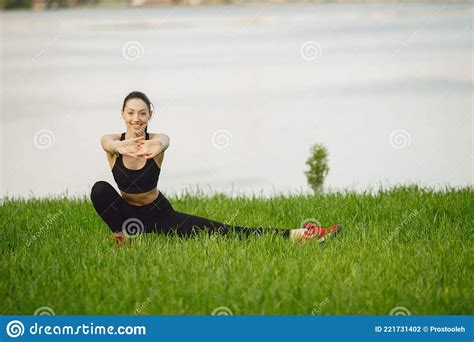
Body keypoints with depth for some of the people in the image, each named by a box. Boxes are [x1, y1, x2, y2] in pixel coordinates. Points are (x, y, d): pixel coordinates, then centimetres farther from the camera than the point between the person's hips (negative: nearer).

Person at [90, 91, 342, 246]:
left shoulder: (156, 140, -17)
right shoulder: (112, 143, -16)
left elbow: (163, 141, -44)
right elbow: (109, 143, -42)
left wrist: (155, 147, -72)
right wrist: (122, 147, -70)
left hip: (160, 213, -1)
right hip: (128, 213, 1)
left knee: (225, 232, -16)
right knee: (100, 189, -33)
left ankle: (296, 235, -21)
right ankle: (125, 236, -14)